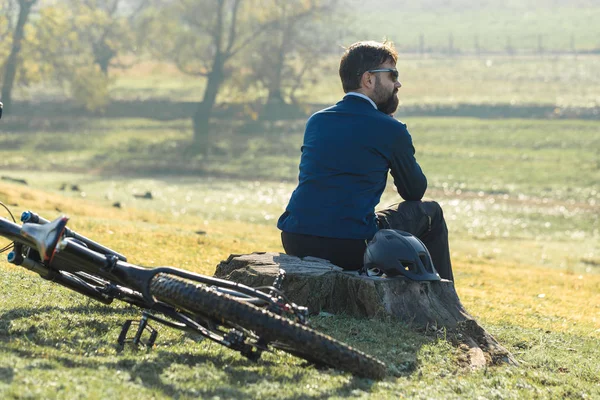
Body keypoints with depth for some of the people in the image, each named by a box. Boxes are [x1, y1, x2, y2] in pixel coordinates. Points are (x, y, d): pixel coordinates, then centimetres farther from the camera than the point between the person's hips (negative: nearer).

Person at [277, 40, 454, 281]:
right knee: (430, 212, 15)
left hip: (295, 243, 6)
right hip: (350, 248, -6)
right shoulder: (391, 130, -2)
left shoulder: (316, 121, 14)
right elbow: (416, 191, 12)